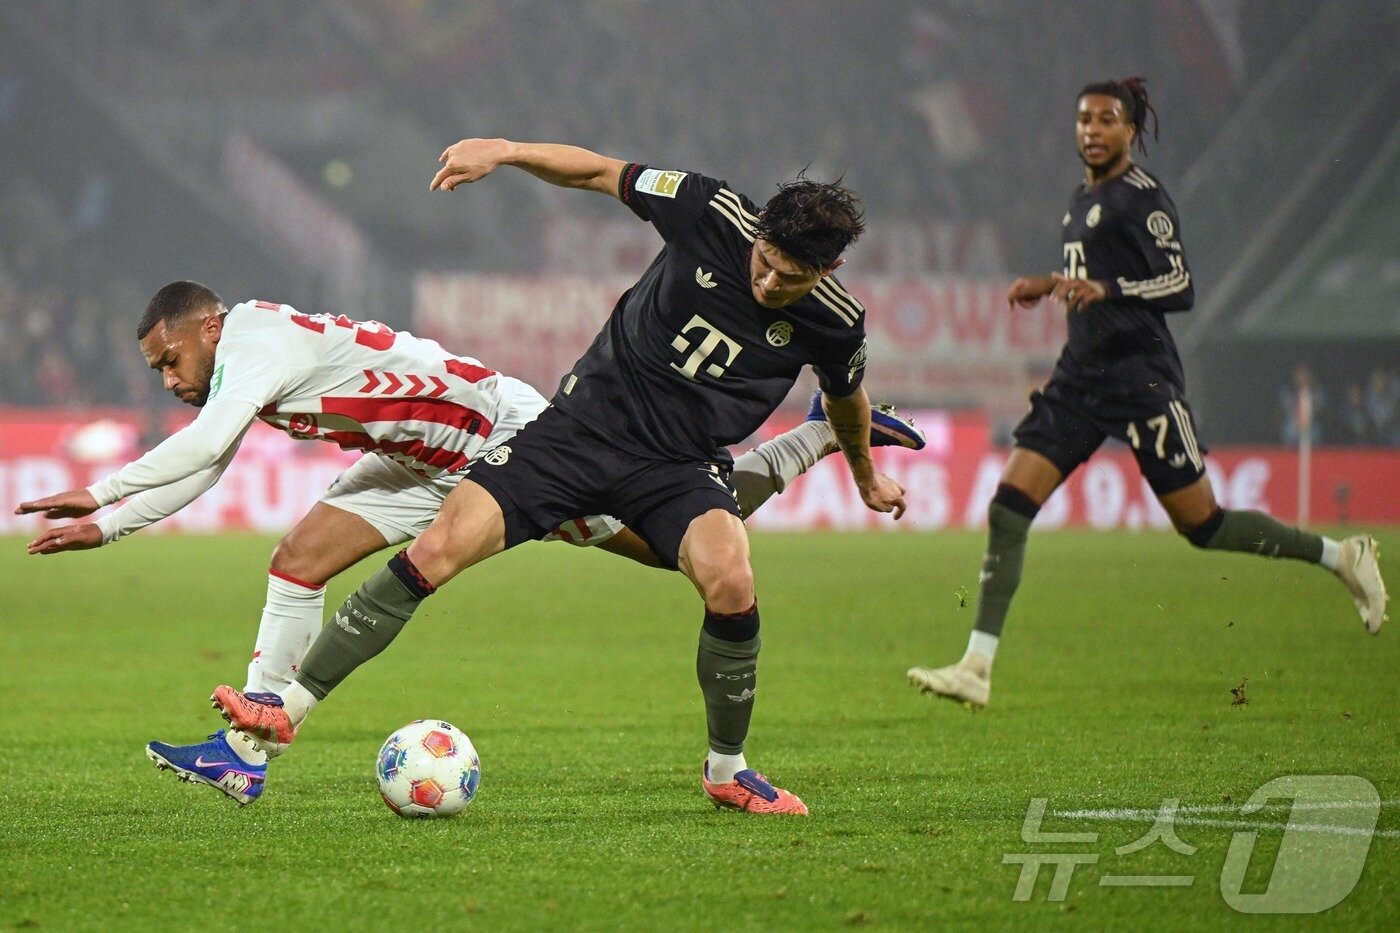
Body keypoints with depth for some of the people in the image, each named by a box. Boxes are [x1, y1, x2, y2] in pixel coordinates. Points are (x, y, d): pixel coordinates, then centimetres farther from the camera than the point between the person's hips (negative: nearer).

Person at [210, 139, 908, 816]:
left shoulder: (835, 326, -9)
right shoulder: (715, 214, -14)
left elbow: (845, 399, 14)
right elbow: (598, 172, -1)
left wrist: (866, 477, 31)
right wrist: (505, 151, -14)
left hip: (681, 467, 0)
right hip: (583, 423, 0)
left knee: (730, 581, -30)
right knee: (434, 552, -13)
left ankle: (727, 772, -6)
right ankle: (290, 708, -4)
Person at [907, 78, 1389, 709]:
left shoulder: (1142, 197, -10)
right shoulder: (1085, 197, 16)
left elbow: (1180, 287, -18)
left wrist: (1106, 289, -32)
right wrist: (1051, 284, 20)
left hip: (1140, 378, -8)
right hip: (1081, 376, 8)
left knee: (1202, 525, -2)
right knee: (1008, 507, -7)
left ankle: (1339, 556, 19)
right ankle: (977, 668, -10)